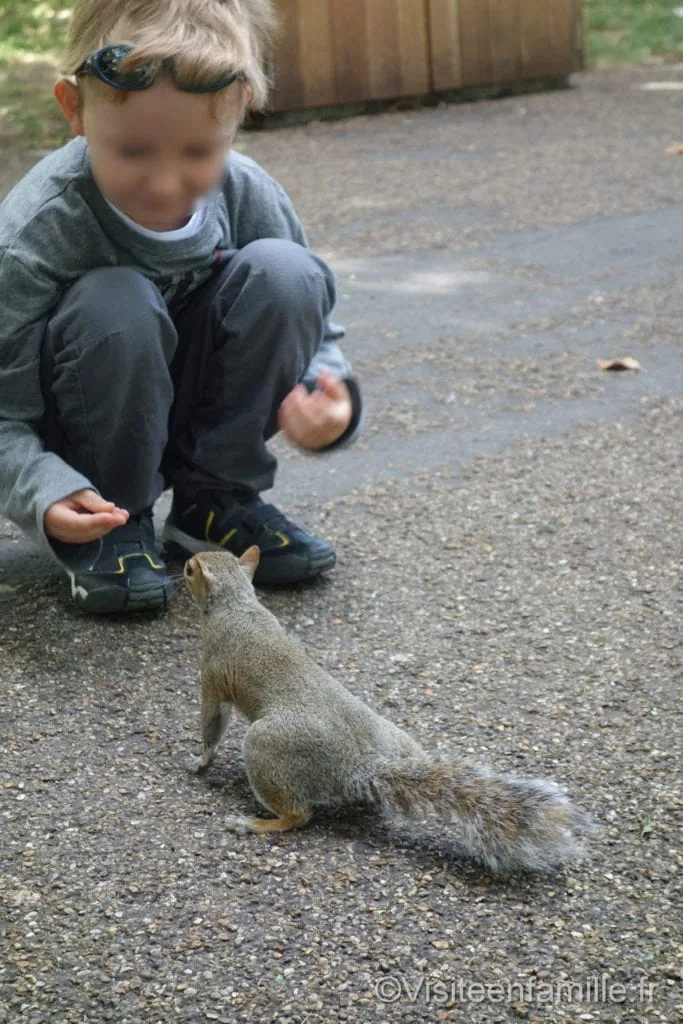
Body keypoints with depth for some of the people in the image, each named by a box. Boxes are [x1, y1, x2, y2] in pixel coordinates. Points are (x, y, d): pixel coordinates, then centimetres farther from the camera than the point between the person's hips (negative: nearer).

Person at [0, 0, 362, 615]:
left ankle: (217, 502, -6)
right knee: (115, 305, -35)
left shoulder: (251, 200, -15)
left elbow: (309, 331, -3)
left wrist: (328, 394, -26)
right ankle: (113, 529, -12)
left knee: (282, 271, -21)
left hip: (190, 417, 4)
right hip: (87, 441, -4)